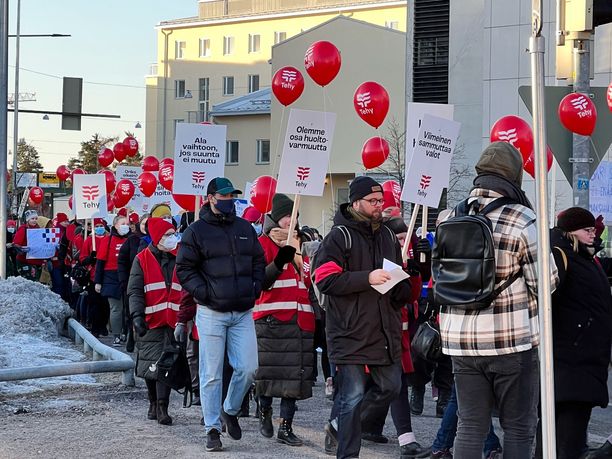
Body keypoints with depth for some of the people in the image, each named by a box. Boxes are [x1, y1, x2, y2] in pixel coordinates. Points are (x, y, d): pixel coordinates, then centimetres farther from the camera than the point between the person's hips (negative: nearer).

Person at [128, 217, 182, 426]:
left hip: (172, 321, 1)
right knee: (150, 363, 5)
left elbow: (186, 289, 16)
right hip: (150, 321, -1)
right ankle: (154, 404, 23)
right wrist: (137, 315, -16)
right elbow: (134, 291, -4)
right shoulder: (142, 260, 1)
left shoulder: (178, 259, 10)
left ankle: (161, 408, -6)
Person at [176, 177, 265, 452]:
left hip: (243, 313, 4)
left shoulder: (245, 228, 13)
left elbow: (258, 261, 22)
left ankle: (230, 410, 25)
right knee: (211, 375, -1)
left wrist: (255, 287, 7)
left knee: (248, 368, -1)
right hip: (211, 313, -4)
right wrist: (205, 293, -12)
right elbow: (185, 270, -2)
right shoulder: (196, 231, -1)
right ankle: (212, 429, 8)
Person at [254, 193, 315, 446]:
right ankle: (264, 411, 27)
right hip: (271, 321, -6)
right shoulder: (264, 244, -3)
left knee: (295, 376, 3)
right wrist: (281, 259, -27)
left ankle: (286, 428, 8)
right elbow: (260, 281, -16)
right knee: (271, 372, 1)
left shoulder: (299, 246, 19)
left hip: (300, 321, 6)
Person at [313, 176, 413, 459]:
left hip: (385, 330, 7)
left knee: (390, 387, 13)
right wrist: (367, 278, -22)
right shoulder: (340, 236, -7)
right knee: (353, 396, -4)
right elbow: (325, 280, -17)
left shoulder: (387, 235, 15)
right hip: (351, 332, -7)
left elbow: (400, 281, 28)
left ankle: (341, 425, 31)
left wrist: (400, 291, 4)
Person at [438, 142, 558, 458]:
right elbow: (544, 283, -9)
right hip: (514, 339, -4)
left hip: (461, 339, 5)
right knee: (518, 428, 5)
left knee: (470, 426, 9)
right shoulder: (522, 220, -13)